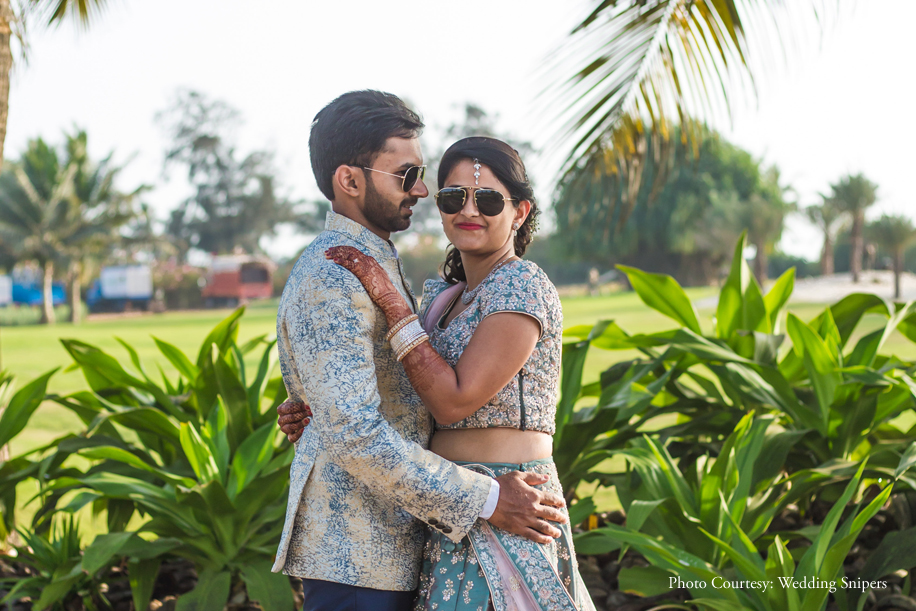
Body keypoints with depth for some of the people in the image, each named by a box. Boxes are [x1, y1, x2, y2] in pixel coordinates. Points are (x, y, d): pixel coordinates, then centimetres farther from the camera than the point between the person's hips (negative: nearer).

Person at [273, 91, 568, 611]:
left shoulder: (377, 262, 16)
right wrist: (484, 500, -21)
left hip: (395, 544, 10)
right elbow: (354, 435, -26)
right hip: (354, 555, -10)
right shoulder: (330, 278, -18)